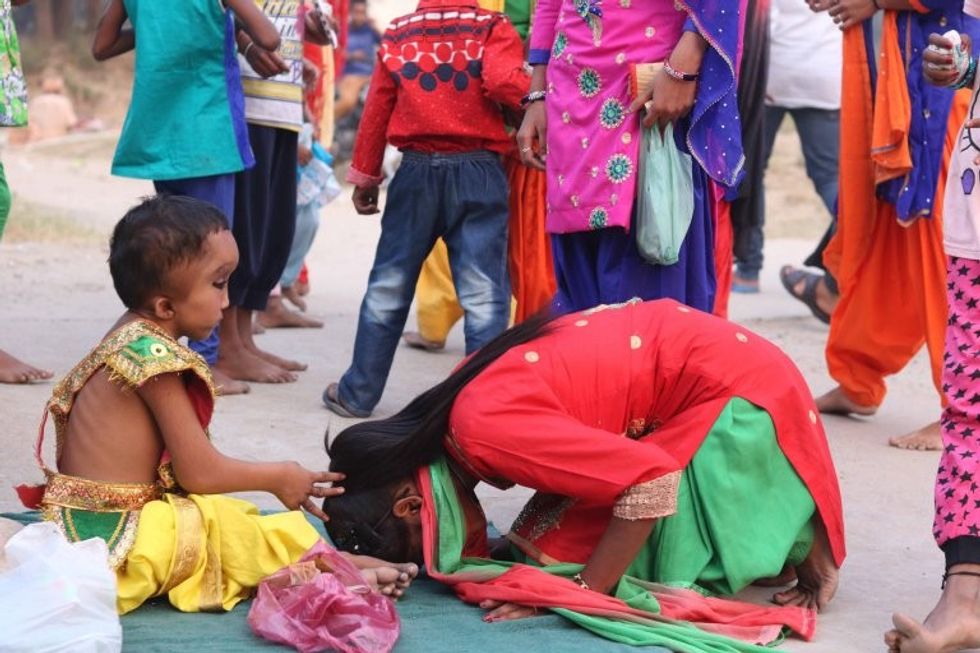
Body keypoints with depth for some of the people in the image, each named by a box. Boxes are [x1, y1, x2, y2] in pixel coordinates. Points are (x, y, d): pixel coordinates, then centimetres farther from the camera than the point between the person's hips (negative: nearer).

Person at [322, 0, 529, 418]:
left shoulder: (397, 34, 8)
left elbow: (376, 110, 9)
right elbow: (502, 82, -20)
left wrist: (365, 176, 16)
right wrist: (534, 96, 1)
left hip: (416, 171, 3)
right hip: (478, 173, -2)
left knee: (388, 287, 12)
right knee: (483, 294, -2)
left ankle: (358, 393, 18)